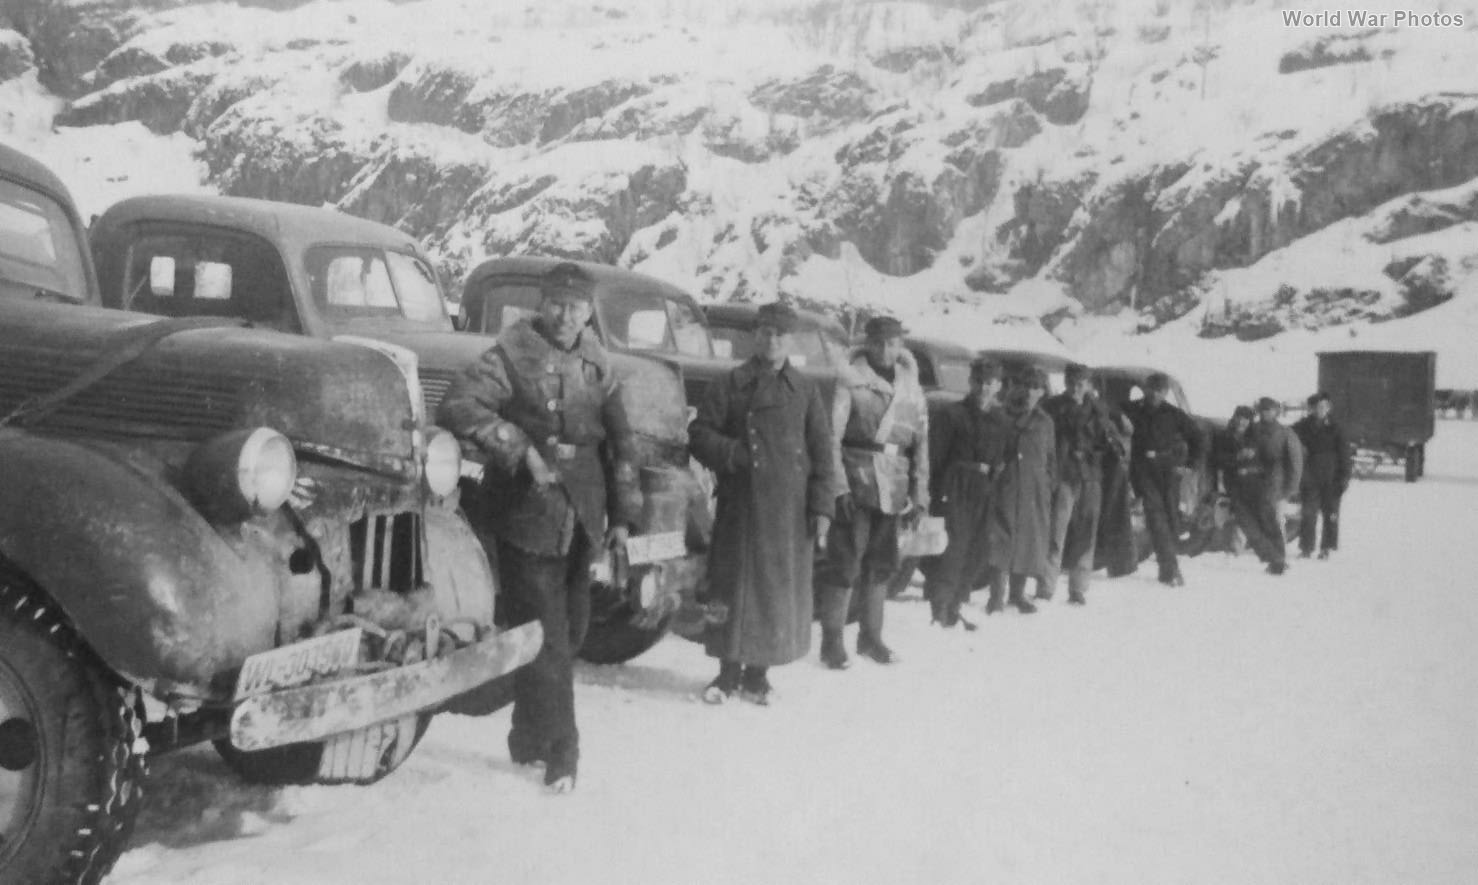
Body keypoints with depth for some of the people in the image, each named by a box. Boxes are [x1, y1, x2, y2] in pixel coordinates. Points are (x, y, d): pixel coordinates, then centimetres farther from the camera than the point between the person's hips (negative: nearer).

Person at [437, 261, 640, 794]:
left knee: (570, 631, 13)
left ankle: (531, 739, 31)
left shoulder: (596, 365, 10)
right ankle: (557, 751, 8)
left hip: (581, 520, 6)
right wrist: (521, 450, -27)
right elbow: (457, 406, -21)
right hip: (528, 517, -6)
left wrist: (622, 513, 15)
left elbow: (619, 441, 17)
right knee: (545, 638, -4)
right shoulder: (513, 355, -8)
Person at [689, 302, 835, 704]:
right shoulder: (730, 385, 5)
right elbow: (700, 434, 5)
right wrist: (733, 453, -13)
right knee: (733, 584, 2)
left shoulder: (805, 390, 8)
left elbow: (823, 454, 7)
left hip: (789, 509, 1)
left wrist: (821, 507, -1)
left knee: (779, 588, 5)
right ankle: (729, 671, 16)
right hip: (739, 504, -1)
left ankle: (757, 673, 18)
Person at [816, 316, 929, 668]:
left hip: (894, 488, 5)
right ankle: (831, 641, 4)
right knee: (845, 562, -5)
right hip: (857, 482, -5)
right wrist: (840, 486, -15)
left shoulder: (911, 388, 11)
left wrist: (920, 493, 7)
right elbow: (832, 435, -9)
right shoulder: (850, 378, -5)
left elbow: (921, 443, 12)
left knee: (882, 563, 12)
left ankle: (870, 635, 25)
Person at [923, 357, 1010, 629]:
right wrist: (936, 492, -14)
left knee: (975, 555, 8)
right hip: (955, 491, -6)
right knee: (953, 551, -12)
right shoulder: (952, 414, -5)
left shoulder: (1001, 421, 13)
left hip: (983, 493, 6)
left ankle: (953, 608, 21)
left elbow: (1001, 459, 16)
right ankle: (940, 609, -4)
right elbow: (935, 454, -9)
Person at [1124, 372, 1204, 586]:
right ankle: (1170, 567, -19)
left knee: (1171, 514, -1)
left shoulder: (1174, 414, 5)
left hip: (1169, 470, 1)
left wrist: (1189, 464, 4)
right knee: (1155, 513, -14)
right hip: (1144, 470, -1)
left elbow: (1197, 438, 12)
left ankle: (1166, 567, 12)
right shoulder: (1133, 411, 5)